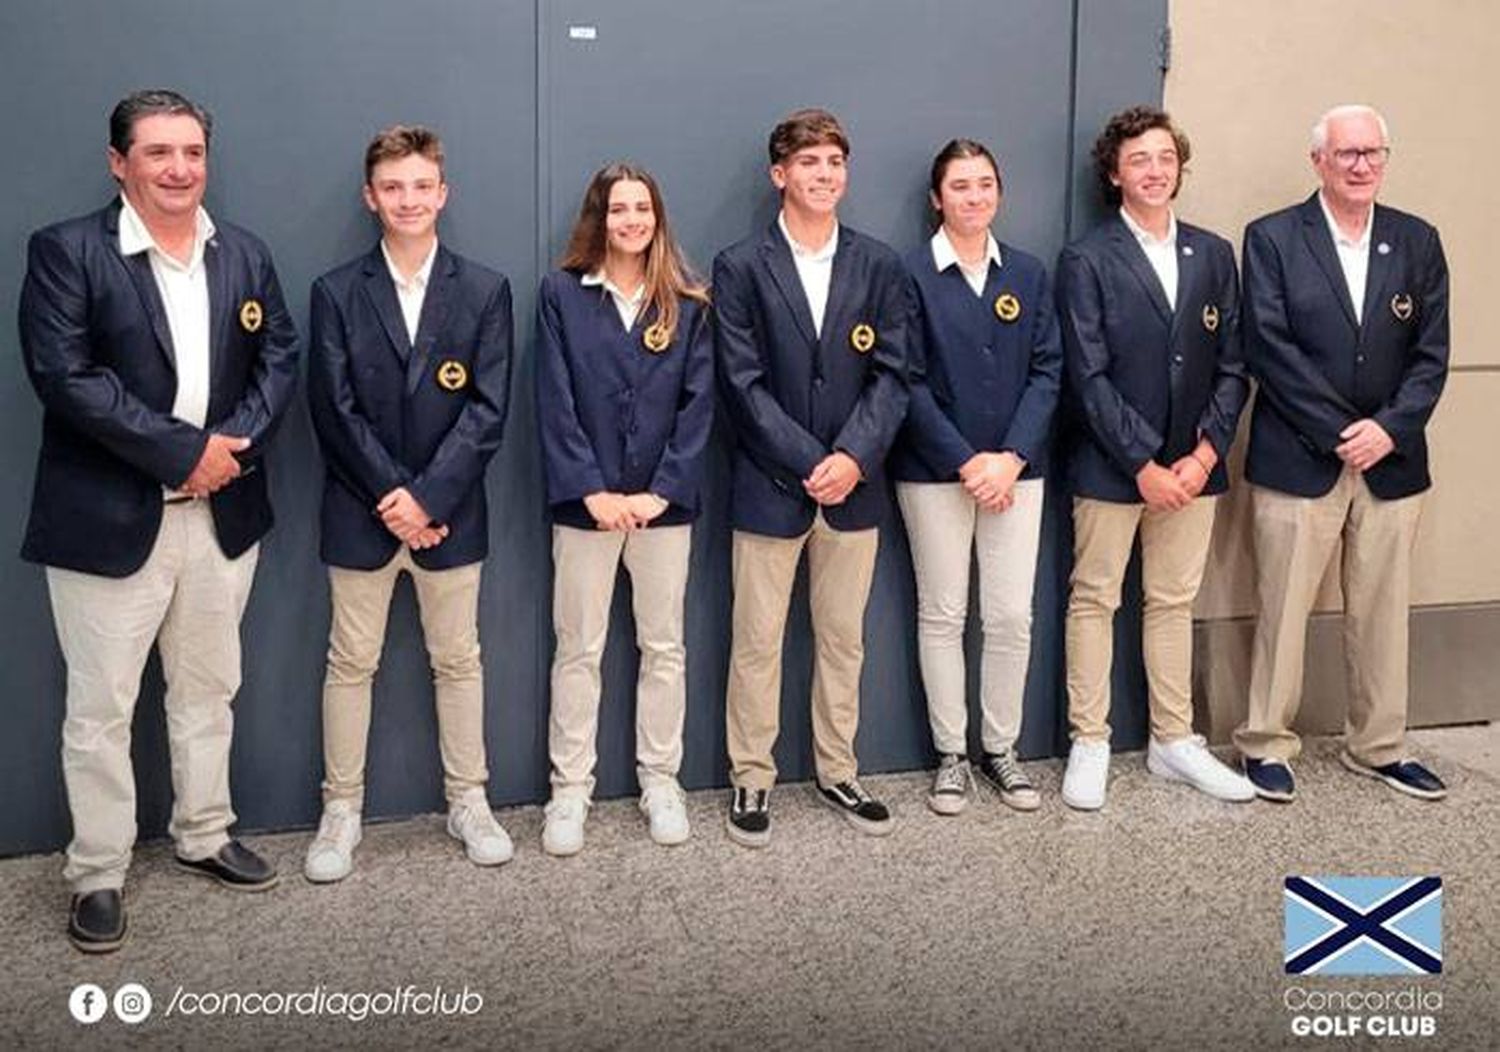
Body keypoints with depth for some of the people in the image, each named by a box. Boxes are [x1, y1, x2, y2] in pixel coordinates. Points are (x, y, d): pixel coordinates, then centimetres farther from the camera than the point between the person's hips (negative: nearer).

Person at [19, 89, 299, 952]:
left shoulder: (246, 256, 8)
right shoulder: (66, 253, -8)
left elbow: (280, 360, 4)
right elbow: (65, 375, -17)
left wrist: (235, 445, -14)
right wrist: (183, 451, -20)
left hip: (223, 514, 5)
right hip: (109, 518, -5)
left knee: (209, 690, 17)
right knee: (100, 708, 4)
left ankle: (204, 834, 34)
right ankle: (98, 874, 17)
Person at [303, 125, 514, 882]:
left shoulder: (484, 291, 1)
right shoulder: (336, 293, 1)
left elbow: (488, 409, -6)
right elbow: (334, 409, -5)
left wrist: (426, 495, -14)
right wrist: (390, 496, -13)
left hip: (450, 512, 0)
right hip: (361, 513, 0)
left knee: (458, 659, 10)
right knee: (350, 663, 8)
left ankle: (468, 802, 23)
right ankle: (341, 810, 19)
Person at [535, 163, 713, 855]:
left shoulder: (687, 304, 5)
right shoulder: (561, 293, 1)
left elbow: (699, 402, -1)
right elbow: (555, 403, -4)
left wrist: (661, 491, -10)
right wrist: (592, 491, -11)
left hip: (664, 502, 2)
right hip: (586, 501, -1)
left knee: (664, 646, 9)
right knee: (578, 650, 4)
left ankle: (660, 781, 20)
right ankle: (569, 790, 13)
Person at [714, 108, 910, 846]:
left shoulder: (878, 266, 6)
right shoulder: (740, 267, -2)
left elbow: (891, 375, 1)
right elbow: (743, 384, -8)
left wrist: (852, 457, -14)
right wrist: (809, 463, -14)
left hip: (853, 484, 3)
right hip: (769, 488, -3)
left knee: (843, 640, 12)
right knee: (756, 643, 4)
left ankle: (838, 773, 25)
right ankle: (751, 779, 17)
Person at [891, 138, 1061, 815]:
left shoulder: (1028, 274, 9)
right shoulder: (911, 274, -2)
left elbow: (1047, 371, 4)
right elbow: (910, 383, -7)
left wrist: (1011, 458, -9)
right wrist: (966, 462, -12)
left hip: (1015, 467, 3)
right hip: (935, 472, -3)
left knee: (1012, 617, 3)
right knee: (942, 615, 4)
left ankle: (1000, 748, 18)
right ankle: (950, 754, 16)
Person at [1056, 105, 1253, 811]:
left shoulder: (1213, 256, 8)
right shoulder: (1086, 261, -5)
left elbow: (1232, 367, 6)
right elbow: (1089, 377, -11)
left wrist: (1205, 454, -6)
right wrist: (1144, 465, -14)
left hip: (1192, 466, 4)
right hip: (1111, 467, -4)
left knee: (1174, 602, 13)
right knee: (1094, 601, 5)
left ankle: (1173, 741, 24)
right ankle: (1090, 745, 15)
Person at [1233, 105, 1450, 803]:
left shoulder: (1418, 243, 8)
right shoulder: (1272, 239, -2)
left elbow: (1431, 354, 4)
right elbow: (1270, 349, -9)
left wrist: (1389, 428, -11)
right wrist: (1340, 434, -13)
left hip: (1391, 460, 4)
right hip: (1298, 460, -3)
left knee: (1383, 613, 11)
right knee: (1282, 611, 3)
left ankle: (1378, 747, 25)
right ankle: (1267, 744, 17)